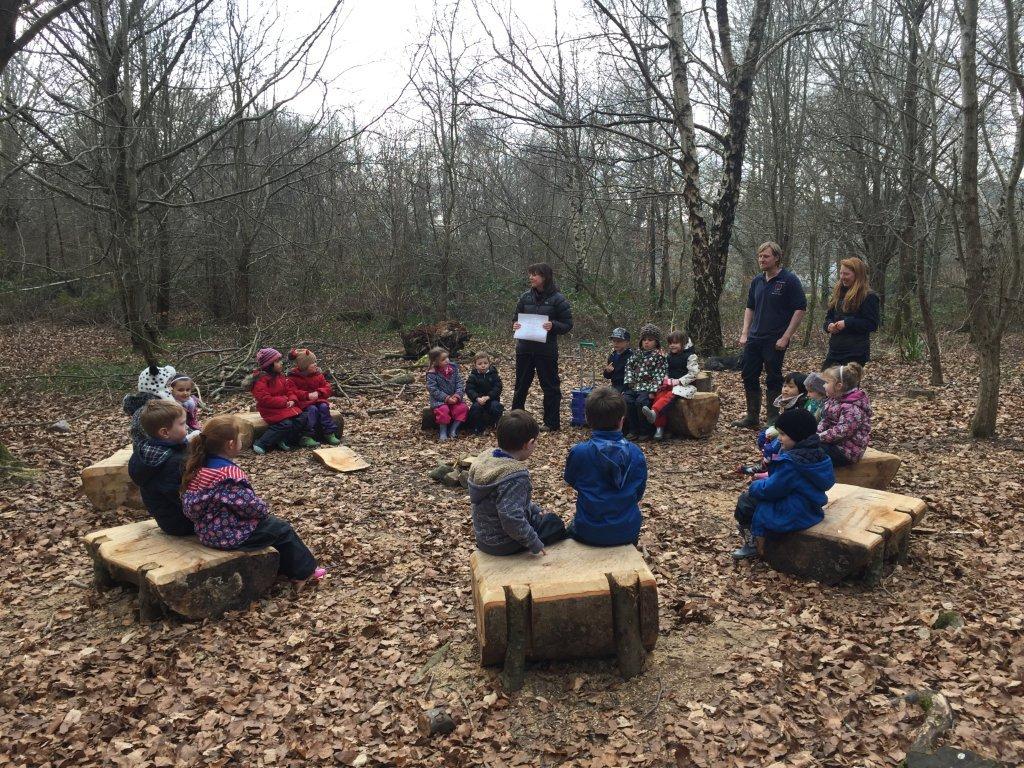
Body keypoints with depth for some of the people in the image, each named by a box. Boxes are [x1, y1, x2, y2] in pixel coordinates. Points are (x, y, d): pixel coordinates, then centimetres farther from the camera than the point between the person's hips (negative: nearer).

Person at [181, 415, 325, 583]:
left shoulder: (200, 464, -1)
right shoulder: (229, 474, -29)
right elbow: (249, 504, -26)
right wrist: (264, 510, -3)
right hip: (230, 533, -9)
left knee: (271, 523, 26)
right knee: (282, 529, 8)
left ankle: (285, 567, 37)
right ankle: (304, 571, 23)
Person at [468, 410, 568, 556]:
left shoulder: (487, 456, -3)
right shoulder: (515, 476, -31)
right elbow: (512, 519, -35)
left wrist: (535, 509, 13)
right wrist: (535, 544, -21)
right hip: (503, 545, -8)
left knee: (540, 516, 27)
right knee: (555, 523, 12)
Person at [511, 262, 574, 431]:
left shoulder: (557, 299, -7)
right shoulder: (525, 297, 5)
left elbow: (568, 325, -5)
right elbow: (517, 318, 15)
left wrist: (553, 325, -23)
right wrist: (515, 325, -7)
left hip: (546, 350, -5)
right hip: (524, 349, 5)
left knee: (550, 386, 5)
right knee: (521, 385, 14)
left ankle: (551, 422, 15)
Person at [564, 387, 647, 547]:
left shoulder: (578, 452, -19)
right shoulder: (636, 454, -12)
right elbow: (638, 493, 2)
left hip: (590, 534, -1)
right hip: (628, 532, 2)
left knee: (572, 530, 33)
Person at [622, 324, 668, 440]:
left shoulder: (659, 356, -2)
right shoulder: (638, 353, 16)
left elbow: (659, 374, -9)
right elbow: (629, 366, 19)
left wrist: (653, 391, -18)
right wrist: (629, 380, 1)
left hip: (648, 388, -5)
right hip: (635, 386, 6)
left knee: (641, 401, -29)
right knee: (626, 399, -19)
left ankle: (645, 431, -12)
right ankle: (633, 430, -8)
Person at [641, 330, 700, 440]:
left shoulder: (690, 356, -3)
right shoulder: (668, 356, 17)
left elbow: (693, 373, -10)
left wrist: (679, 381, -17)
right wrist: (665, 380, 0)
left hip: (685, 385, -5)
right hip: (670, 384, 5)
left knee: (670, 395, -35)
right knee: (659, 396, -24)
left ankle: (654, 412, -57)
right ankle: (660, 427, -30)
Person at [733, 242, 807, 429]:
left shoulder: (789, 280, -9)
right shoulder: (757, 281, 10)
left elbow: (800, 309, -11)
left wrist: (785, 337, -16)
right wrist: (745, 333, 8)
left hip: (775, 341, -6)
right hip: (754, 339, 7)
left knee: (773, 380, 1)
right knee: (749, 377, 9)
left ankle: (773, 421, 13)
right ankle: (752, 418, 22)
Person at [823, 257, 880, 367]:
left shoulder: (869, 297, -8)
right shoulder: (839, 294, 13)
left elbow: (872, 324, -14)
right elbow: (829, 316, 19)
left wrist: (847, 323, -20)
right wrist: (829, 325, -3)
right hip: (835, 349, 7)